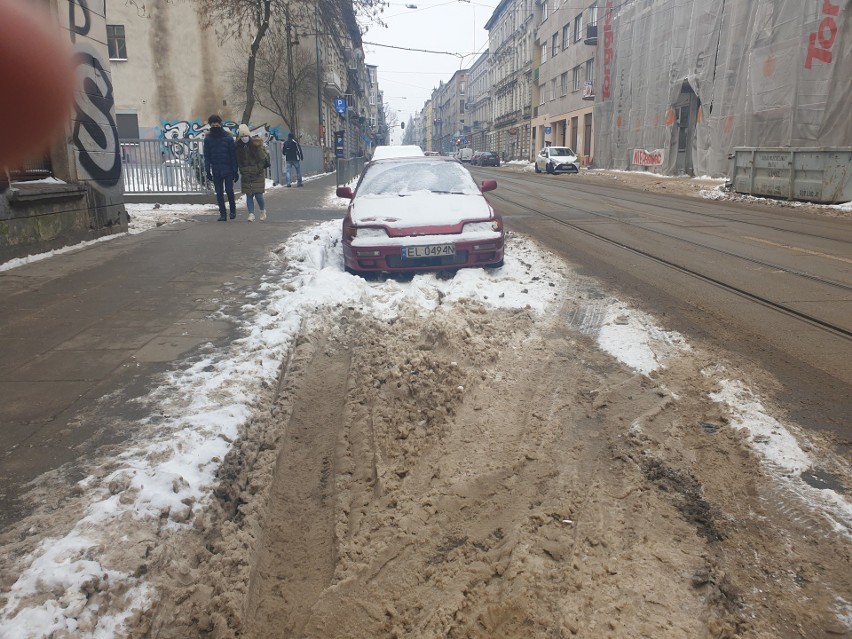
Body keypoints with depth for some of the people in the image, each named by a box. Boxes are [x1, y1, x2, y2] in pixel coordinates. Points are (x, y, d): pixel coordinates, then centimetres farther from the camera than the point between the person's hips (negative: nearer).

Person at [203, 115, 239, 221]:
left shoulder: (228, 138, -1)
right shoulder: (208, 139, 5)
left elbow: (233, 155, 0)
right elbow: (207, 156, 6)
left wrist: (235, 171, -4)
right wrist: (208, 171, -2)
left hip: (228, 170, -2)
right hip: (216, 171, 2)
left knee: (229, 190, -6)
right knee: (219, 193, 4)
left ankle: (233, 209, 16)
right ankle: (222, 213, 11)